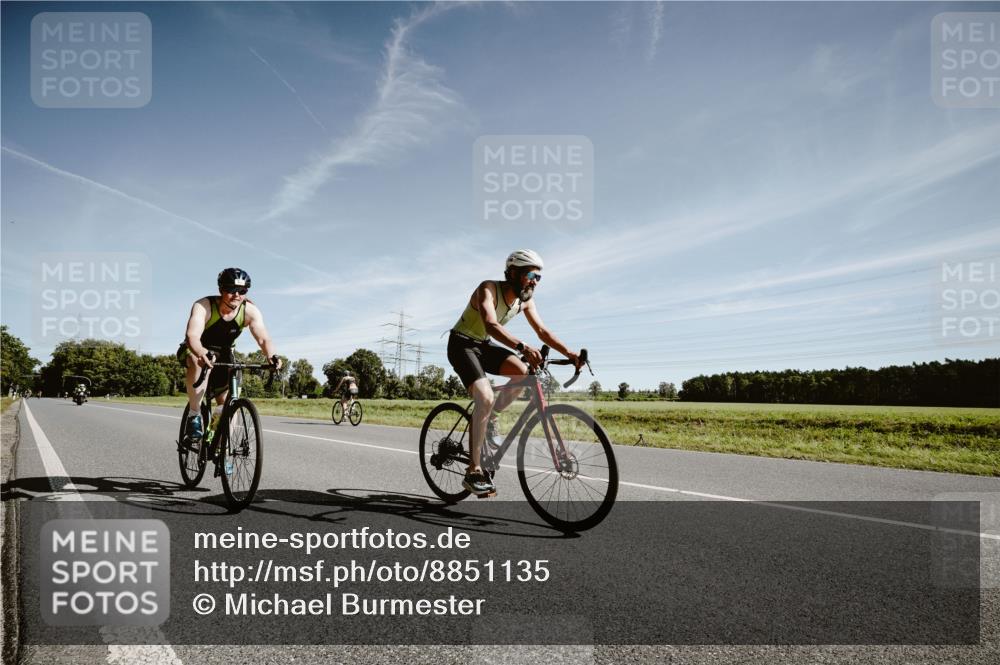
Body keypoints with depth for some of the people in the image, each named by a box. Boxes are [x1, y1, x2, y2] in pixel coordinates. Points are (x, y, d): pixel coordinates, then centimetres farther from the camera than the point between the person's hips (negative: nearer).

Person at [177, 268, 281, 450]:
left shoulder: (250, 311, -21)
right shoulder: (204, 306, -28)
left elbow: (263, 338, -31)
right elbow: (192, 336, -43)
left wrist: (273, 356, -53)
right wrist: (203, 354, -64)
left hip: (223, 356, 4)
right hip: (195, 352, -3)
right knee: (200, 363, -39)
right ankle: (194, 417, -26)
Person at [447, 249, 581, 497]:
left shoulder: (525, 300, -2)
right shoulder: (488, 289, -25)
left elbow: (542, 331, -3)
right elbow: (491, 325, -41)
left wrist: (568, 353, -17)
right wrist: (523, 347, -56)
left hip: (483, 345, 7)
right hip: (462, 344, -7)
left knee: (523, 373, -19)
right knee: (486, 398, -26)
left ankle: (487, 420, 2)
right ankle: (473, 472, -19)